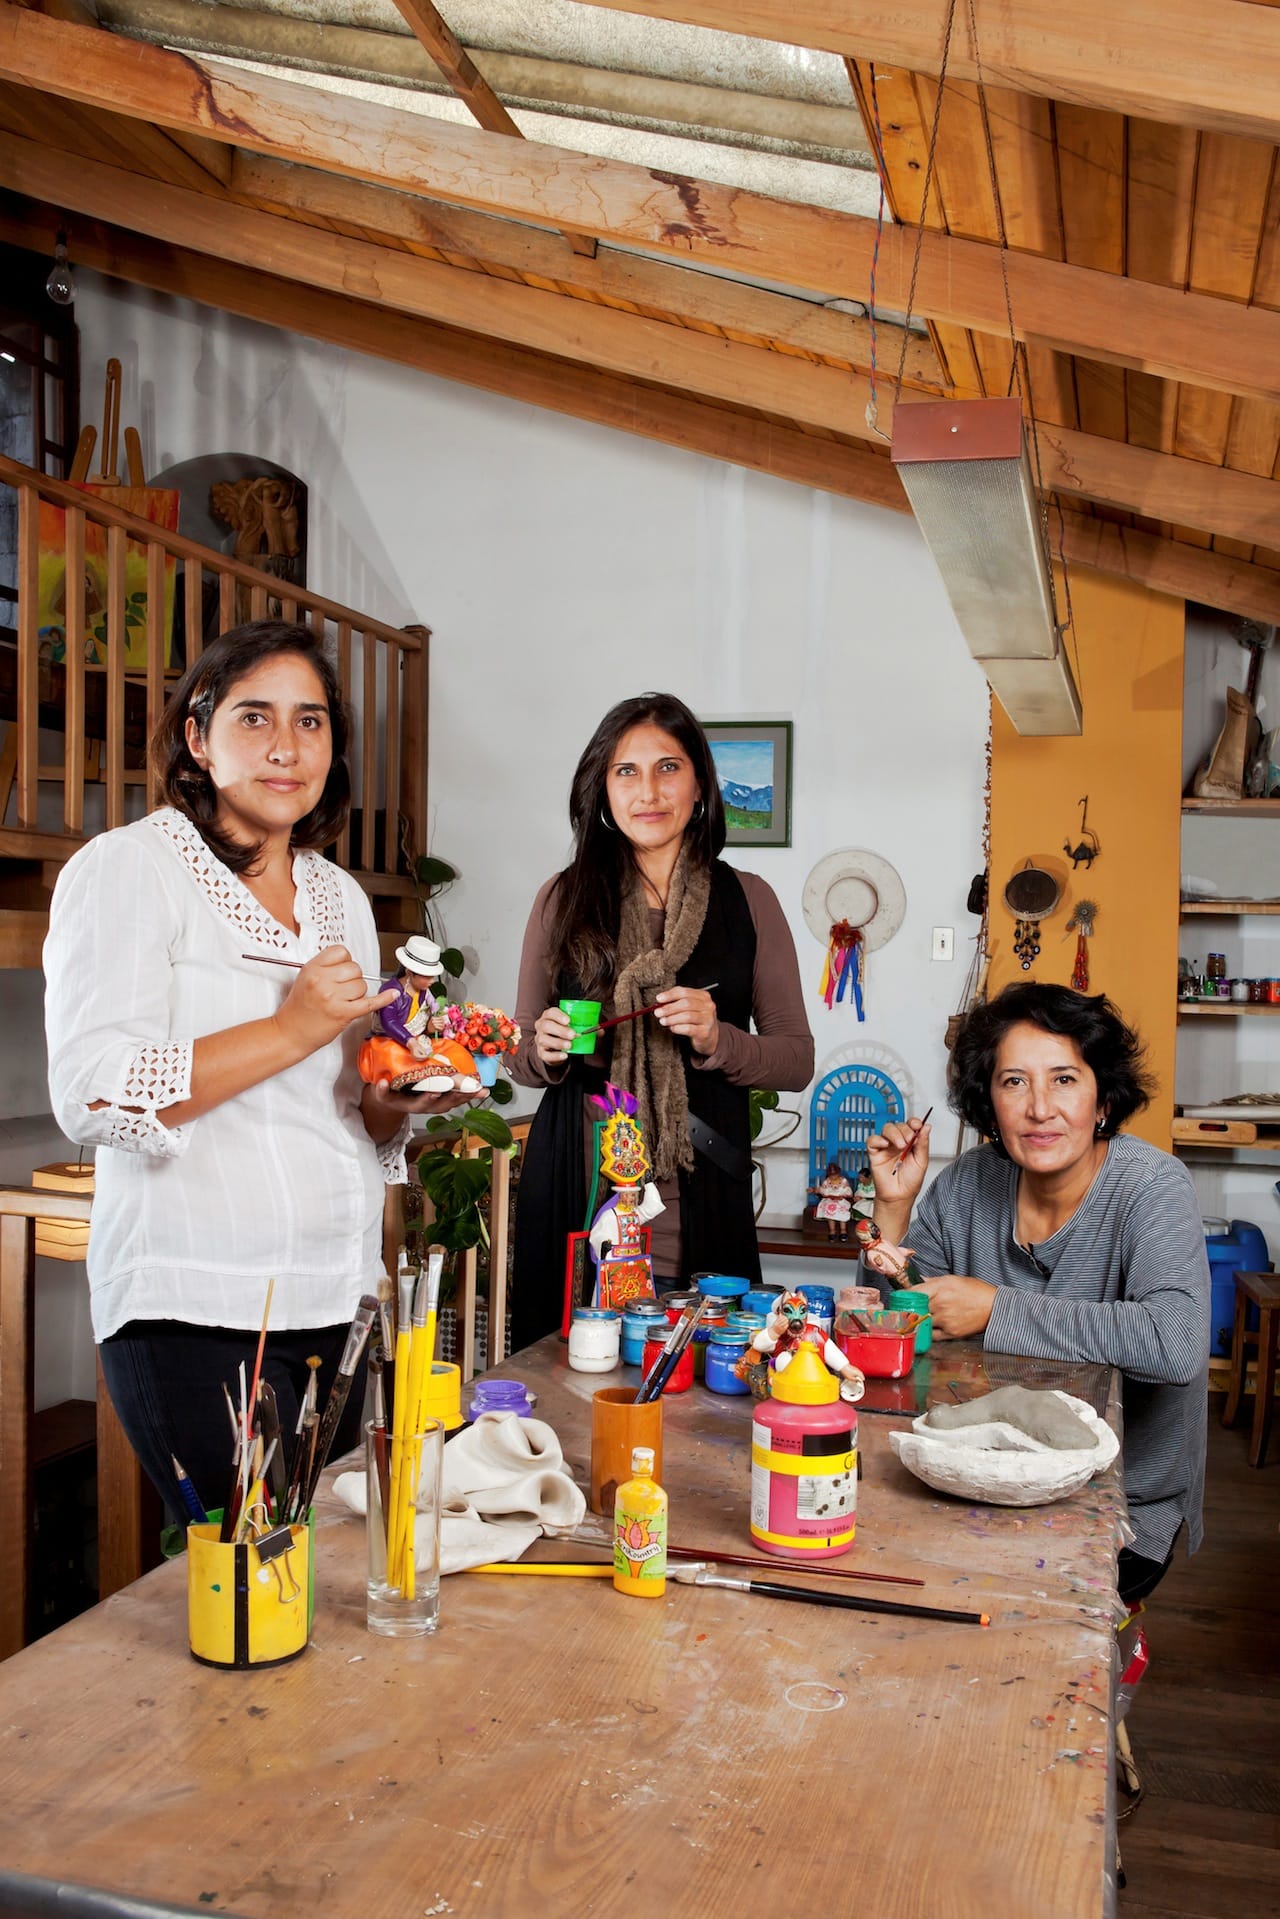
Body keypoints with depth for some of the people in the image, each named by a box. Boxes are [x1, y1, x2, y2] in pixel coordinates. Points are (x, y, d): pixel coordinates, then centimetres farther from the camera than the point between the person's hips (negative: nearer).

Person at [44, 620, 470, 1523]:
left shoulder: (341, 897, 15)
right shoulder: (128, 868, -6)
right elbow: (92, 1096, -17)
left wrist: (396, 1097, 0)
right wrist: (293, 1029, -18)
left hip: (337, 1299, 7)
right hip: (197, 1310, -6)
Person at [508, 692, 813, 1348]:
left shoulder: (748, 900, 6)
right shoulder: (563, 898, 7)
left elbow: (798, 1059, 6)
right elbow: (520, 1058, 14)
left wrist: (717, 1040, -11)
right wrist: (546, 1051, -8)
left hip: (700, 1189, 0)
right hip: (577, 1179, 1)